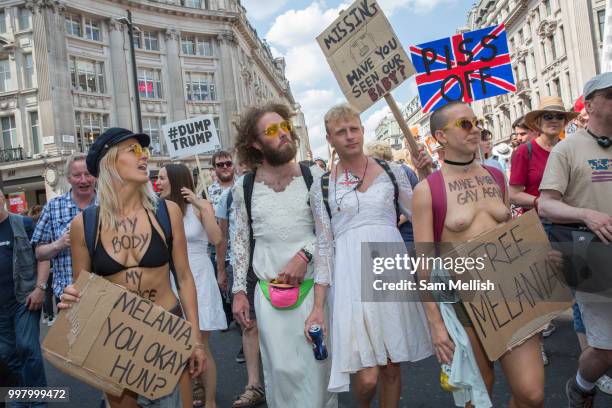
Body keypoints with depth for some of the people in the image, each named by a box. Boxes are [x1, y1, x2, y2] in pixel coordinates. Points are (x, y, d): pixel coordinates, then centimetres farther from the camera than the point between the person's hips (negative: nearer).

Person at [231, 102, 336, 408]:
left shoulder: (313, 176, 0)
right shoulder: (243, 186, 3)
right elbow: (240, 241, 8)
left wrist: (304, 256, -13)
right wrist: (239, 291, 5)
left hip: (314, 286, 0)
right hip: (268, 291, 0)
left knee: (319, 364, 8)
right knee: (283, 368, 2)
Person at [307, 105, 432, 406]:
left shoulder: (392, 172, 8)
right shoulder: (322, 187, 5)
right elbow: (323, 246, 4)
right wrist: (318, 306, 0)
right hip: (351, 277, -2)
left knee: (391, 367, 9)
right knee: (367, 377, -6)